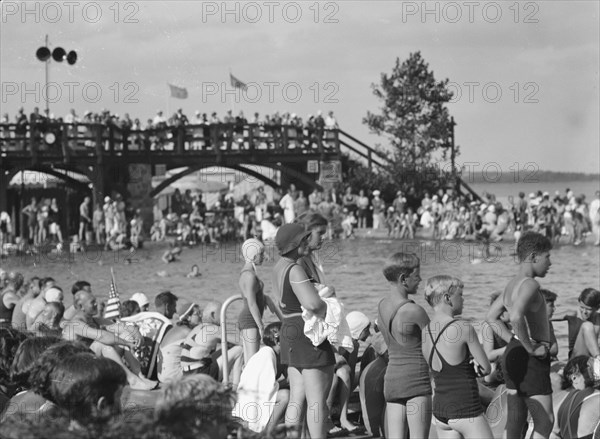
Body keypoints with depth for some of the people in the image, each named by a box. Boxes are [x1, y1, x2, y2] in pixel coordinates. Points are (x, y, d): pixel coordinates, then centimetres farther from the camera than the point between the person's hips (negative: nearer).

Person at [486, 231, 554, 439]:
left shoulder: (512, 284, 13)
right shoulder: (529, 284, -18)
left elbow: (491, 317, 23)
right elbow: (516, 317, -35)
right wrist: (530, 348, -23)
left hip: (513, 354, 10)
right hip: (531, 360, -10)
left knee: (515, 422, 12)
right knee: (545, 421, -6)